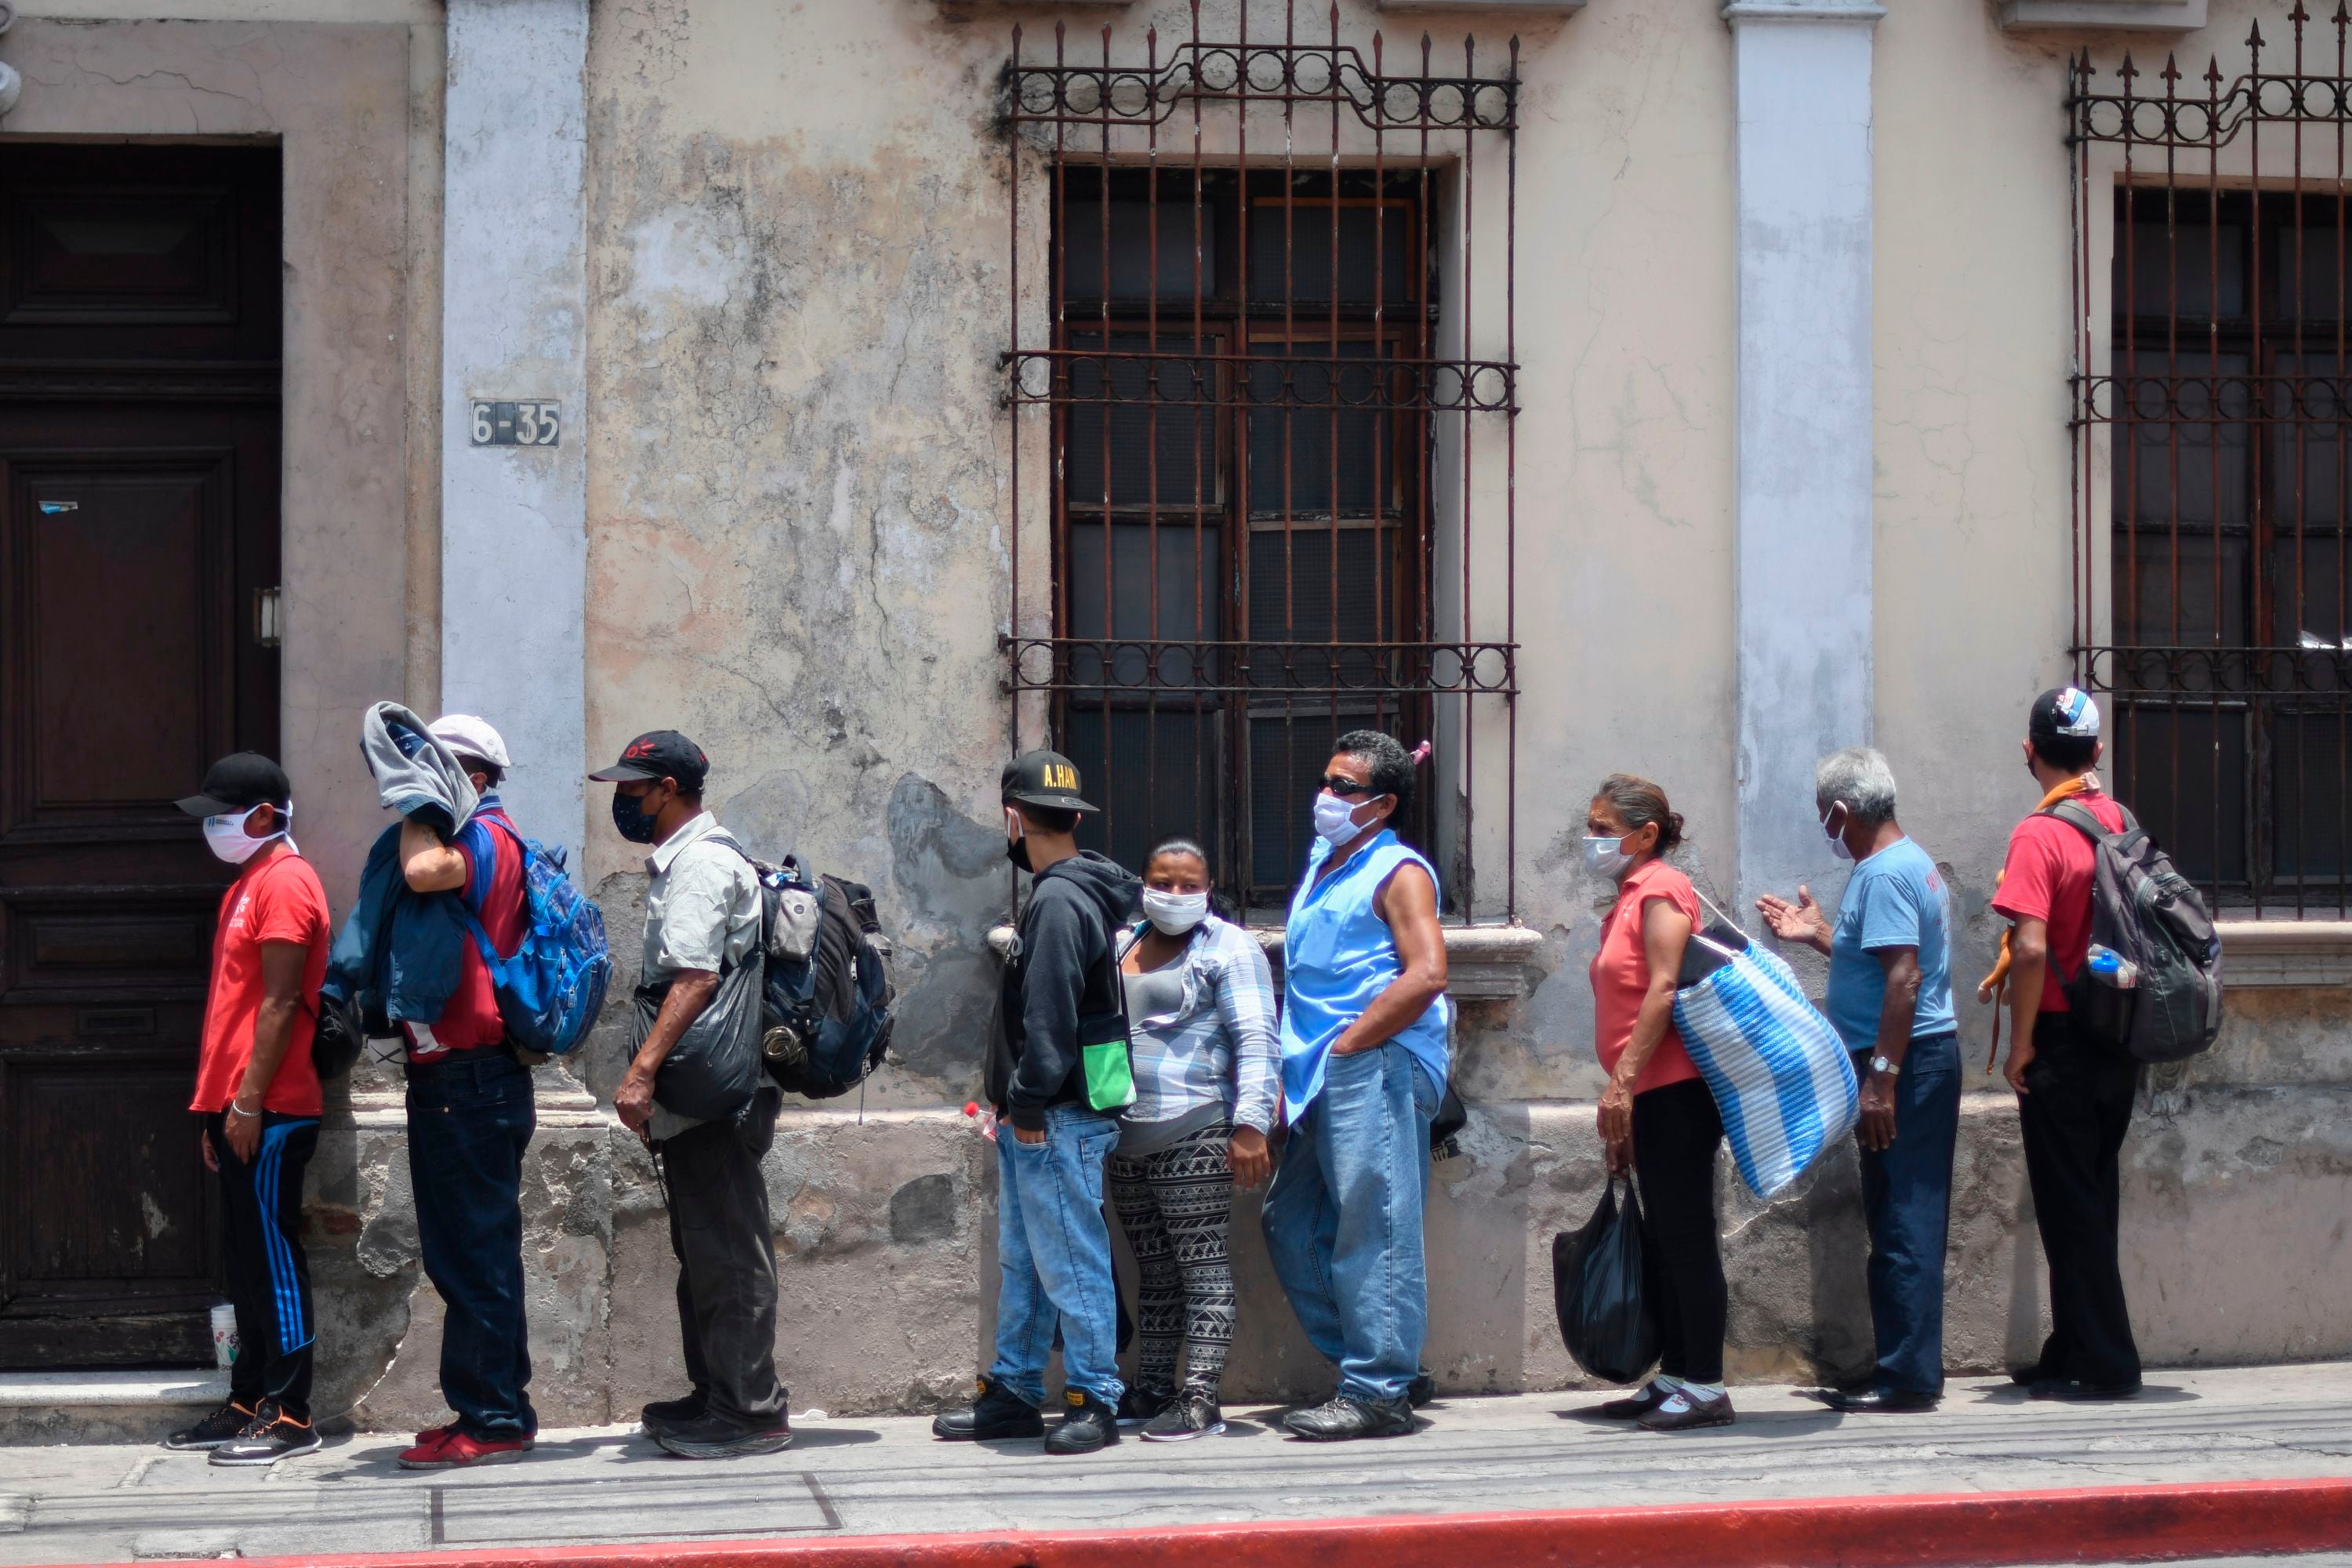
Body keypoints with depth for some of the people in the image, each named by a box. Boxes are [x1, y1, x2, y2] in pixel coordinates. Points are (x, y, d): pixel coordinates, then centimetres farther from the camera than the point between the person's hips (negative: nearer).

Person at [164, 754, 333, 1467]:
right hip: (236, 1107, 10)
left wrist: (248, 1101, -20)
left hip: (269, 1112, -10)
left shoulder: (283, 882, -11)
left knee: (273, 1257, -7)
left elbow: (280, 1002, -17)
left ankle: (290, 1415, -4)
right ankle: (248, 1403, 17)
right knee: (246, 1259, 12)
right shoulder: (249, 884, 20)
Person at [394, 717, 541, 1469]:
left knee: (475, 1255, -7)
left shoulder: (486, 837, -11)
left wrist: (418, 808, -15)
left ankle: (492, 1420, -3)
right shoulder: (465, 842, 19)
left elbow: (423, 871, -30)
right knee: (466, 1256, 14)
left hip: (471, 1080, -10)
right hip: (446, 1077, 10)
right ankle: (494, 1412, 20)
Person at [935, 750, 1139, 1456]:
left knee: (1069, 1260, -5)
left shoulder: (1060, 901, -16)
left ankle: (1093, 1399, 0)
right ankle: (1014, 1392, 21)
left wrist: (1029, 1103, -18)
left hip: (1058, 1119, -11)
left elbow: (1048, 1016, -21)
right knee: (1021, 1261, 14)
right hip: (1034, 1117, 11)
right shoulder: (1071, 891, 15)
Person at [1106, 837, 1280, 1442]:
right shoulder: (1124, 946, 19)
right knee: (1153, 1271, 12)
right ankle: (1151, 1391, 17)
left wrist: (1251, 1124, -19)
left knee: (1202, 1266, -7)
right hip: (1128, 1138, 7)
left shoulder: (1228, 948, -2)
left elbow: (1257, 1040, -10)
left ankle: (1201, 1399, -9)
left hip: (1193, 1134, -7)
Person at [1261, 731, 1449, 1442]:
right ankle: (1376, 1364, 18)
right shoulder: (1322, 865, 21)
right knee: (1292, 1223, 10)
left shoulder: (1398, 873, -5)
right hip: (1322, 1080, 10)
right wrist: (1295, 1061, 15)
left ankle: (1378, 1393, -6)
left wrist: (1346, 1043, -15)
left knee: (1373, 1230, -9)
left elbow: (1425, 975, -17)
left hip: (1377, 1068, -10)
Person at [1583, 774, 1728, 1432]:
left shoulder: (1660, 890, -8)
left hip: (1674, 1090, -10)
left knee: (1686, 1236, -7)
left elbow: (1664, 990, -18)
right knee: (1663, 1241, 12)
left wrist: (1623, 1082, -22)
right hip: (1650, 1099, 10)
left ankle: (1704, 1387, -4)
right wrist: (1623, 1098, 22)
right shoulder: (1629, 900, 20)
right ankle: (1673, 1378, 17)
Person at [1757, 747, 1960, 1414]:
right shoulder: (1912, 863, 17)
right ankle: (1911, 1369, 19)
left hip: (1905, 1061, -11)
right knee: (1908, 1224, 13)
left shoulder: (1883, 875, -15)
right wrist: (1817, 934, 27)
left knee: (1902, 1226, -8)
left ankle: (1907, 1377, -5)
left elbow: (1904, 978, -23)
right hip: (1925, 1059, 11)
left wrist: (1881, 1076, -24)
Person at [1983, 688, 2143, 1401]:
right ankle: (2074, 1354, 22)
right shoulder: (2121, 822, 5)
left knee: (2070, 1207, 1)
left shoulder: (2039, 835, -16)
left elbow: (2032, 948, -24)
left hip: (2062, 1043, -7)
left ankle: (2105, 1366, 4)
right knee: (2094, 1201, 15)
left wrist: (2020, 1041, -13)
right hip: (2119, 1041, 7)